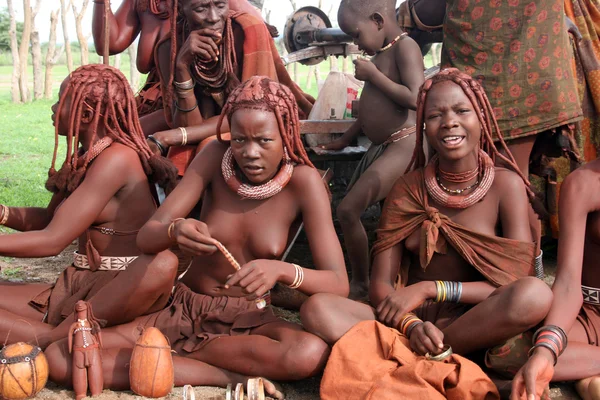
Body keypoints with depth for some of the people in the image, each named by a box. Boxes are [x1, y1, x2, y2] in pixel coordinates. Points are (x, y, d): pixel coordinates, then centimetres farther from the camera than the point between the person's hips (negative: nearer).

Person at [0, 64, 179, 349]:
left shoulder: (117, 158, -17)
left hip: (123, 292, -8)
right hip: (75, 287, 8)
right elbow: (49, 218, 21)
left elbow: (52, 241, -20)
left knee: (162, 265, -40)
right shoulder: (83, 156, 10)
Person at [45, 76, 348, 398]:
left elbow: (339, 284, -19)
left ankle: (165, 354, -16)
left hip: (249, 321, -1)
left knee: (312, 354, -36)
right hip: (184, 310, 2)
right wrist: (175, 230, -39)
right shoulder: (215, 158, -11)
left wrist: (282, 270, -40)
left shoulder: (303, 181, -14)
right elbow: (146, 237, -15)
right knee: (59, 359, -17)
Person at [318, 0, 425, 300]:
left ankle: (360, 284, 1)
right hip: (379, 148, 10)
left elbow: (416, 99, -26)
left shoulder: (405, 47, -12)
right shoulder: (382, 53, 15)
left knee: (347, 210, -14)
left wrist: (372, 74, -17)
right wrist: (344, 140, 29)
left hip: (402, 146, -10)